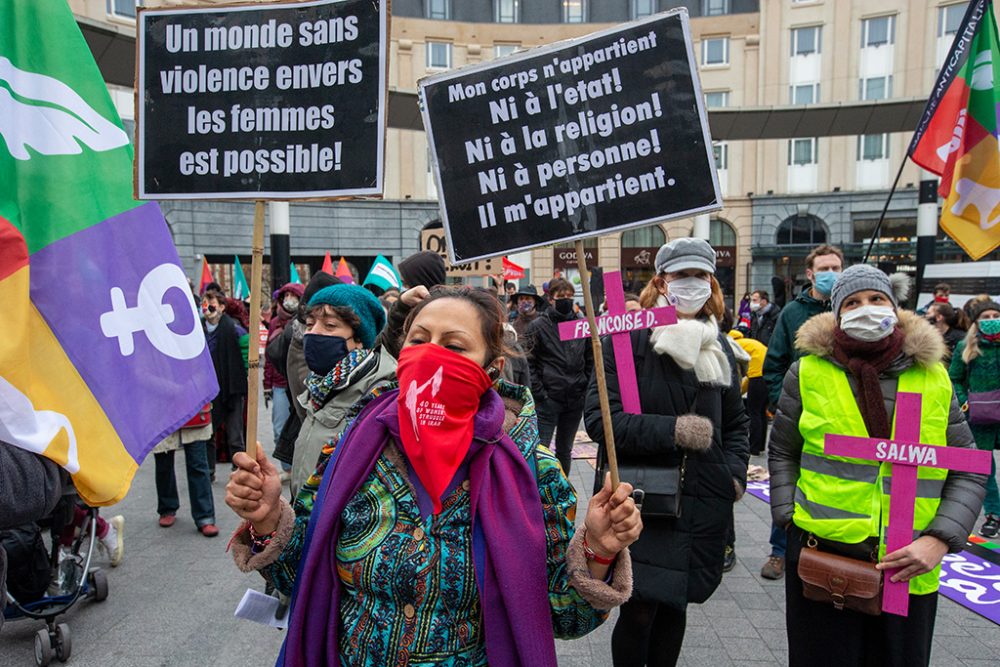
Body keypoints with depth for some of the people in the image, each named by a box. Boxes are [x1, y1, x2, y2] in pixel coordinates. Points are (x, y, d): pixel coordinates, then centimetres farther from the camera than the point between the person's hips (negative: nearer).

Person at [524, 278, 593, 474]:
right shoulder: (538, 325, -4)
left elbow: (591, 360, 13)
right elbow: (528, 363, -7)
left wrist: (586, 389, 4)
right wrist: (539, 394, -12)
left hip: (575, 399, 4)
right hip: (548, 399, -4)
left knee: (565, 450, 16)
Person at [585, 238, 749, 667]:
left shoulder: (719, 348, 10)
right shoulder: (629, 340, -8)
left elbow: (736, 423, 21)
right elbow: (598, 418, -15)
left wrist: (735, 473, 6)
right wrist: (672, 431, -21)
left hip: (702, 503, 5)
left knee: (674, 605, 15)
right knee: (640, 610, -4)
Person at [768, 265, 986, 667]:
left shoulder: (934, 378, 2)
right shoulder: (809, 372, -2)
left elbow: (969, 473, 6)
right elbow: (782, 453, 7)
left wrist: (940, 539, -7)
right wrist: (789, 517, -4)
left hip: (910, 571, 2)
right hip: (820, 558, -1)